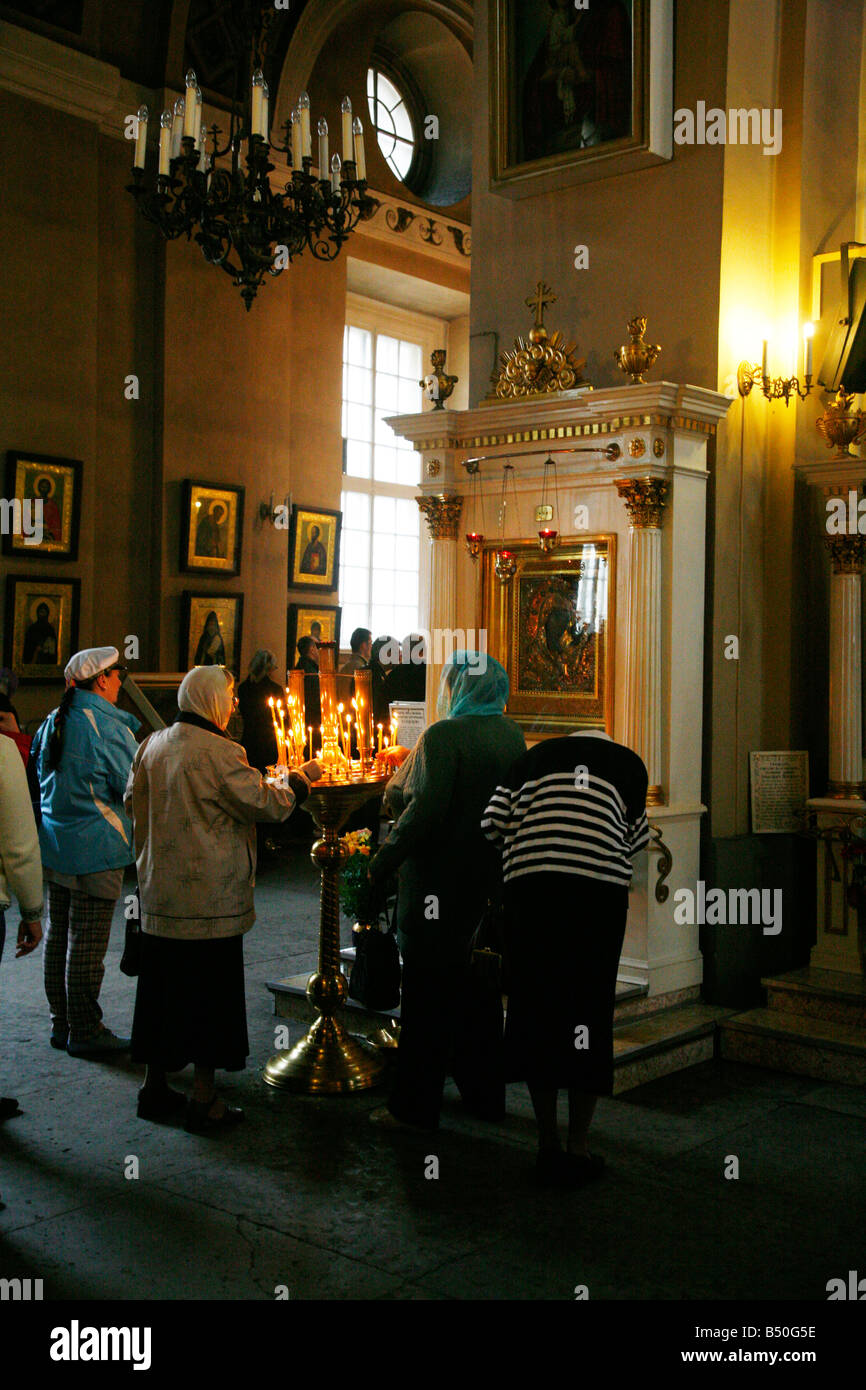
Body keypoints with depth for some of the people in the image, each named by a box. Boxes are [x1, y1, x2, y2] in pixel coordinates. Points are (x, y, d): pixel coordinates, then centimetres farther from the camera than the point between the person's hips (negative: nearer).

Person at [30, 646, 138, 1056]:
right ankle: (85, 1031, 6)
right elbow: (133, 787, -12)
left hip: (56, 842, 8)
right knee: (88, 941, -1)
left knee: (59, 934, 13)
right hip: (95, 846, -8)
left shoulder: (55, 720, 10)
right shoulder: (105, 725, -14)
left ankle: (62, 1024, 24)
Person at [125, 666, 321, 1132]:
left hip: (159, 892, 7)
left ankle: (155, 1085, 26)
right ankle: (204, 1100, 9)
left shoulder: (152, 746, 6)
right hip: (210, 897, -7)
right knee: (210, 989, 3)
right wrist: (300, 779, 1)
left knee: (161, 985, 16)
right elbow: (265, 804, -14)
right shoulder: (219, 753, -17)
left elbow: (134, 801, 17)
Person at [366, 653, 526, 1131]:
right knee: (475, 983, 18)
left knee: (428, 989, 1)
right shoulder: (512, 736, 7)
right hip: (492, 874, 7)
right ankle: (484, 1090, 29)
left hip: (440, 878, -7)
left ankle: (414, 1106, 9)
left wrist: (382, 863, -15)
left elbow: (425, 808, -23)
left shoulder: (443, 735, -16)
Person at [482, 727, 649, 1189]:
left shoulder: (536, 756, 23)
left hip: (530, 883, 2)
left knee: (536, 1009, 9)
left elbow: (493, 823, 10)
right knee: (589, 1012, 6)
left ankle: (548, 1146, 16)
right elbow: (634, 841, 13)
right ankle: (577, 1150, 10)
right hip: (599, 888, -1)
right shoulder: (628, 763, 21)